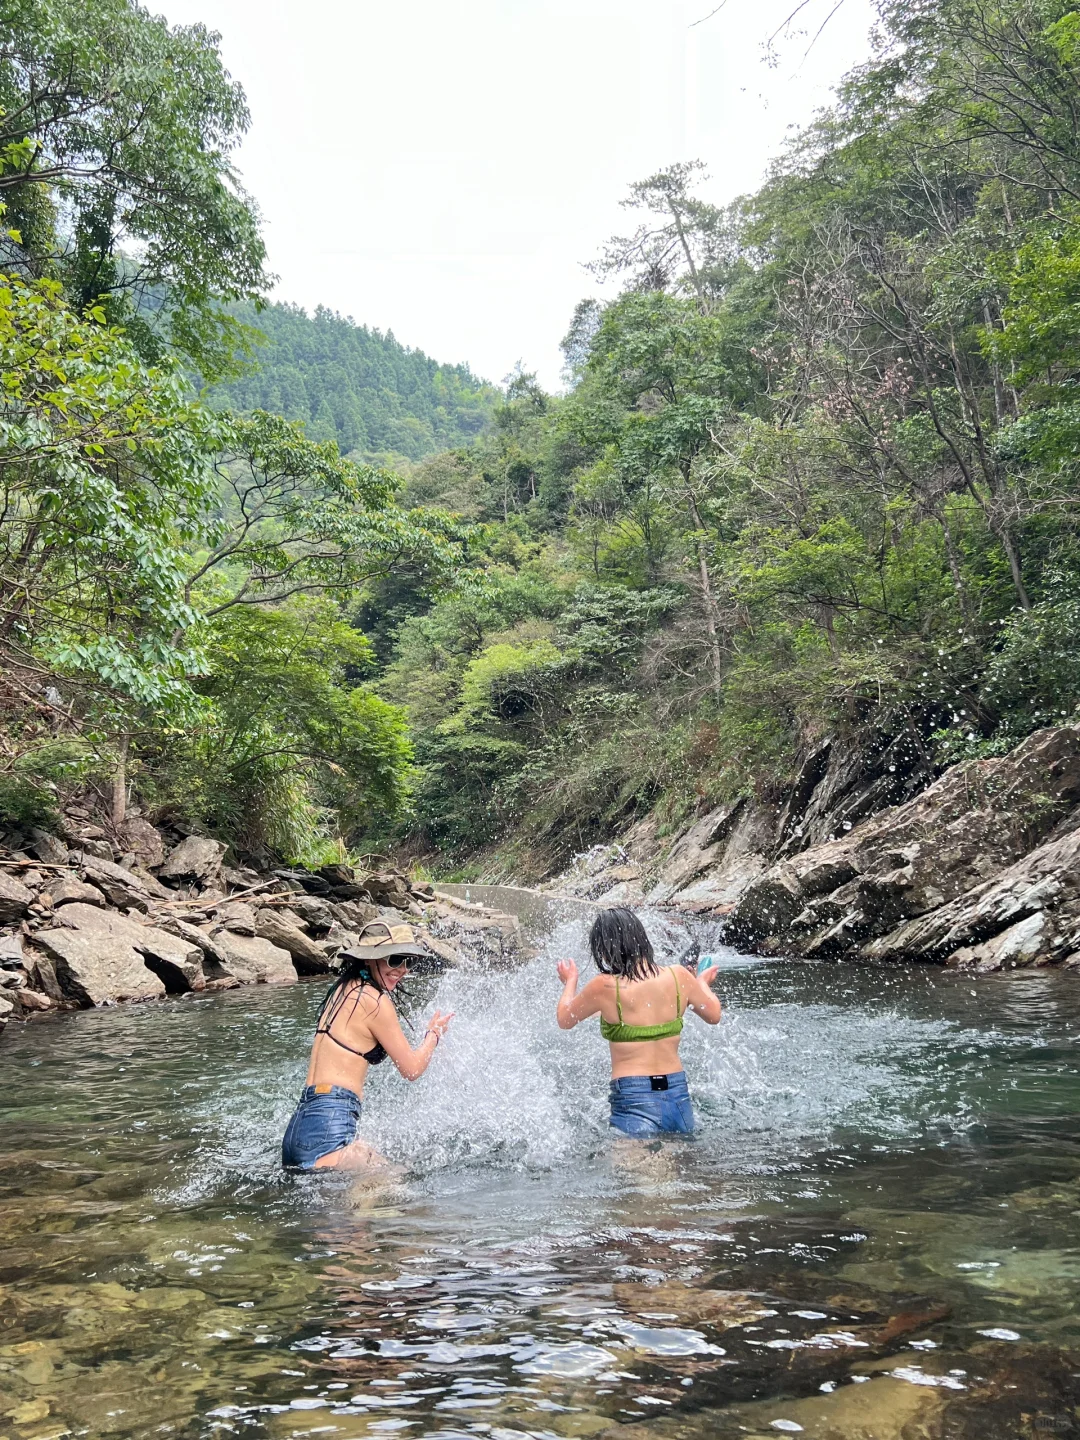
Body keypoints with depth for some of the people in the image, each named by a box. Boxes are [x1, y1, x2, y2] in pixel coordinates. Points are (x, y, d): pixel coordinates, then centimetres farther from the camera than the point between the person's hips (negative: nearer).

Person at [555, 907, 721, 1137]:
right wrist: (702, 983, 35)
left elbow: (564, 1020, 7)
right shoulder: (678, 976, -2)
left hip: (634, 1102, -4)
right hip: (678, 1095, 5)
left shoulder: (605, 986, -11)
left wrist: (570, 981, 25)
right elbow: (714, 1015, 15)